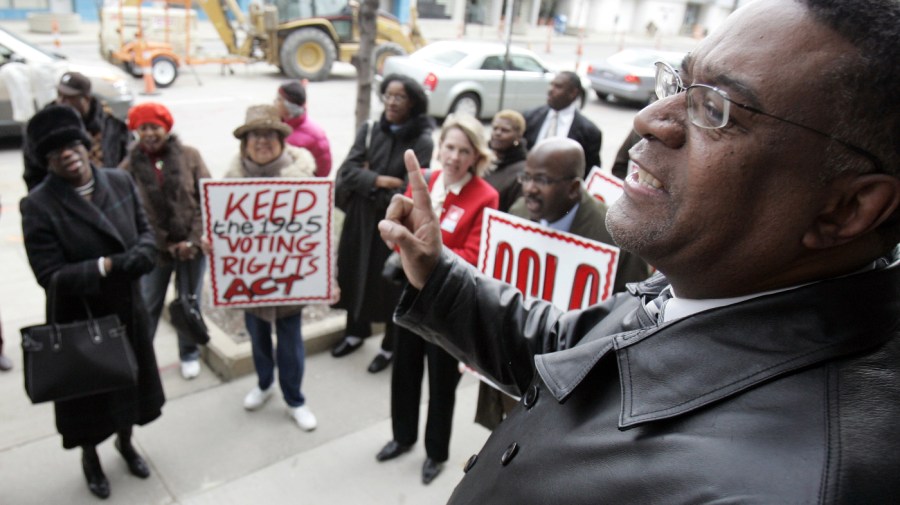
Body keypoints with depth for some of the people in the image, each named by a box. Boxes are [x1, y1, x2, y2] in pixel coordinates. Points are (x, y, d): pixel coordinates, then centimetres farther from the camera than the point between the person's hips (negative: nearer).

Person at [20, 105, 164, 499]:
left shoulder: (120, 181, -7)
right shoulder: (38, 205, -19)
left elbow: (145, 229, 2)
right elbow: (49, 275, -21)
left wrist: (142, 253, -20)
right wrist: (105, 266, -31)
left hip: (128, 309, 4)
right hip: (82, 320, -4)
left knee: (129, 380, 22)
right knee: (90, 391, 16)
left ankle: (125, 442, 50)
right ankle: (90, 458, 45)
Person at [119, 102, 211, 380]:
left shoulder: (189, 156, -4)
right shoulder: (129, 166, -6)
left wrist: (193, 241, -12)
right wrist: (167, 245, -11)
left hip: (192, 246, 1)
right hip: (154, 250, -1)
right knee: (148, 307, 11)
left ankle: (189, 355, 34)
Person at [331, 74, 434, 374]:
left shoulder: (423, 142, -12)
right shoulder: (369, 131, 2)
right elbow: (346, 173, -6)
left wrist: (367, 181, -10)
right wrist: (380, 181, -21)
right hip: (360, 220, 5)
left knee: (391, 285, 7)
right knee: (356, 276, 16)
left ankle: (391, 346, 29)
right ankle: (356, 331, 41)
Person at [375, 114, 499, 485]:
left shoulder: (485, 197, -15)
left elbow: (471, 258, -20)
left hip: (450, 301, -5)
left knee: (442, 377, 12)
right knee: (405, 368, 19)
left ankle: (437, 451, 35)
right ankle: (403, 436, 44)